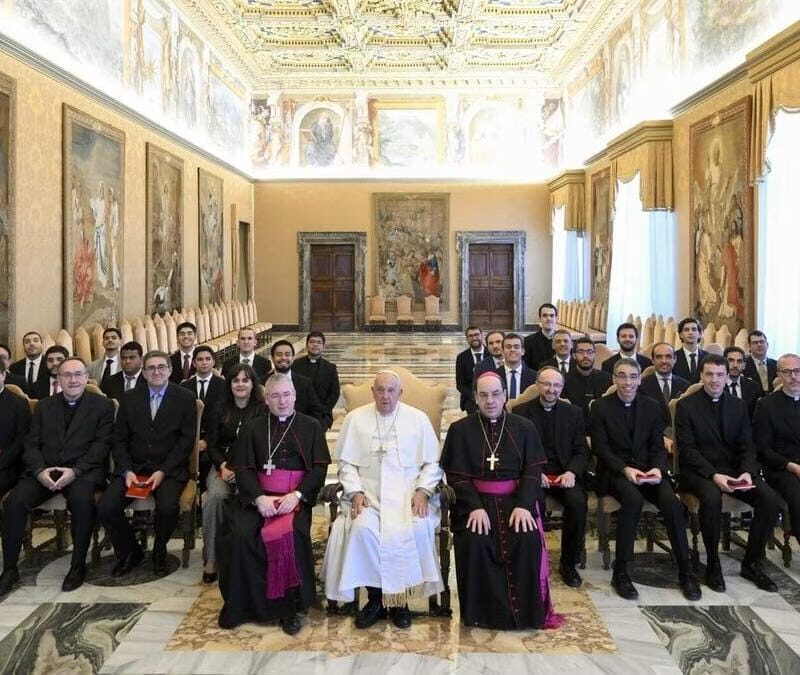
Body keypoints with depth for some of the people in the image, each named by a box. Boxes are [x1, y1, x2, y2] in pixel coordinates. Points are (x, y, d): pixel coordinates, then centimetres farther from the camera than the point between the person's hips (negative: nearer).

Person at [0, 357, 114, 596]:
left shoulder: (102, 405, 6)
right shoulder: (44, 406, 18)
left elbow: (102, 444, -3)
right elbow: (31, 444, 10)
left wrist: (75, 471, -17)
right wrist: (39, 470, -10)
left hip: (83, 470, -3)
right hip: (44, 471, 4)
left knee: (81, 499, -34)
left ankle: (78, 565, -17)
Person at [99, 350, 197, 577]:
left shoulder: (185, 398, 1)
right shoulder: (129, 398, 10)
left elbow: (186, 440, -4)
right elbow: (120, 439, 7)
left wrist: (163, 472, -14)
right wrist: (127, 471, -9)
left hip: (169, 469, -3)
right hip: (133, 467, 3)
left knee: (168, 507, -30)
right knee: (106, 507, -21)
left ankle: (159, 553, 3)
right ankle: (130, 552, 8)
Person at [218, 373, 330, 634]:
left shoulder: (311, 427, 11)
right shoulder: (253, 427, 15)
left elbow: (320, 467, 3)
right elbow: (242, 468, 7)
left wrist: (296, 495, -13)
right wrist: (259, 497, -12)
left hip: (295, 498, -2)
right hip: (257, 497, 2)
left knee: (291, 534, -32)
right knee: (239, 535, -26)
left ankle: (289, 607, -15)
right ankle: (237, 605, -6)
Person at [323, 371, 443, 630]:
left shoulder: (418, 419, 8)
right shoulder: (355, 418, 9)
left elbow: (433, 463, 8)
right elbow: (346, 462, 7)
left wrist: (423, 491, -8)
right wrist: (355, 492, -8)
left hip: (409, 494, 0)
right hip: (368, 494, 0)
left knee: (417, 529, -30)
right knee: (363, 528, -30)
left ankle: (400, 597, -9)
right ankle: (375, 598, -10)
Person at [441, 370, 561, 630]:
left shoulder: (524, 428, 8)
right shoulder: (460, 430, 5)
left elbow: (533, 471, 1)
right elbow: (456, 476, -1)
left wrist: (523, 505, -17)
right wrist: (475, 507, -18)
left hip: (515, 499, 1)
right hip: (475, 501, -1)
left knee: (528, 540, -27)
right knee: (474, 540, -29)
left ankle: (525, 611, -5)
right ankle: (485, 612, -8)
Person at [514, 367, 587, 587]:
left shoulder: (574, 413, 13)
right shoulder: (521, 411, 7)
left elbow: (581, 451, 9)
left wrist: (571, 472, -11)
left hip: (564, 474, 2)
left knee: (578, 503, -28)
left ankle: (569, 563, -7)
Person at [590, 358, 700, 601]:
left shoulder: (652, 407, 9)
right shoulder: (601, 407, -1)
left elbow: (658, 447, 7)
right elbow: (600, 448, -6)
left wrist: (657, 469, -14)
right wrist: (625, 469, -20)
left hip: (647, 470, 3)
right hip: (614, 471, -3)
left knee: (672, 502, -25)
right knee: (633, 499, -34)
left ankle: (685, 570, -9)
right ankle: (620, 571, -23)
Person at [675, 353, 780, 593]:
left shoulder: (738, 405, 10)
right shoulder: (686, 405, -3)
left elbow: (747, 446, 7)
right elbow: (687, 449, -9)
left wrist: (747, 472, -13)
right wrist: (714, 475, -22)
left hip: (733, 469, 5)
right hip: (700, 470, -4)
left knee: (770, 498, -20)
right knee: (712, 497, -35)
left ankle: (752, 563, -2)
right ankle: (713, 564, -15)